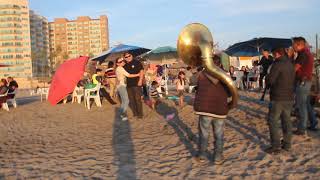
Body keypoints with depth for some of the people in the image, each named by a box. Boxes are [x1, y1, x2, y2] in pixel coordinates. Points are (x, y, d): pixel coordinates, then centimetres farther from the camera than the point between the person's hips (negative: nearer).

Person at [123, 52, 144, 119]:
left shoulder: (136, 62, -5)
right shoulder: (125, 65, 11)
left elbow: (141, 71, -9)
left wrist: (140, 80, -18)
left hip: (136, 84, -6)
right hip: (129, 85, 6)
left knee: (138, 99, -3)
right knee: (131, 100, 11)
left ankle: (140, 114, 6)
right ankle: (135, 113, 23)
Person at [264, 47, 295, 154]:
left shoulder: (277, 64, -15)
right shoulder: (290, 64, 11)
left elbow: (270, 80, -20)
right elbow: (292, 79, 17)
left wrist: (267, 77, 1)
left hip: (278, 98, -8)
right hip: (289, 97, 8)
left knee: (273, 121, -1)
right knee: (287, 120, 15)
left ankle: (276, 146, -2)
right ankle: (287, 144, 21)